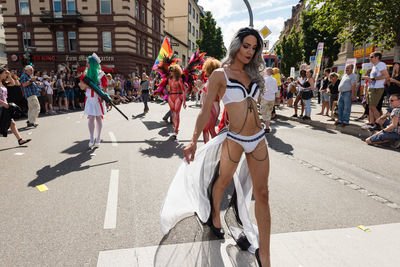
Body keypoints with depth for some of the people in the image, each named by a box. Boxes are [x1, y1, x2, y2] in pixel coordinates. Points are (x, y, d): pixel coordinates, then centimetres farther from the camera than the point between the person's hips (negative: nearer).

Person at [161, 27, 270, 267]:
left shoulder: (252, 73, 11)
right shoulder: (220, 74, -5)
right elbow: (206, 110, -7)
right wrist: (194, 140, -14)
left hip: (258, 139, 5)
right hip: (234, 139, -4)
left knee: (262, 194, 4)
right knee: (223, 181, 16)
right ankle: (214, 216, 49)